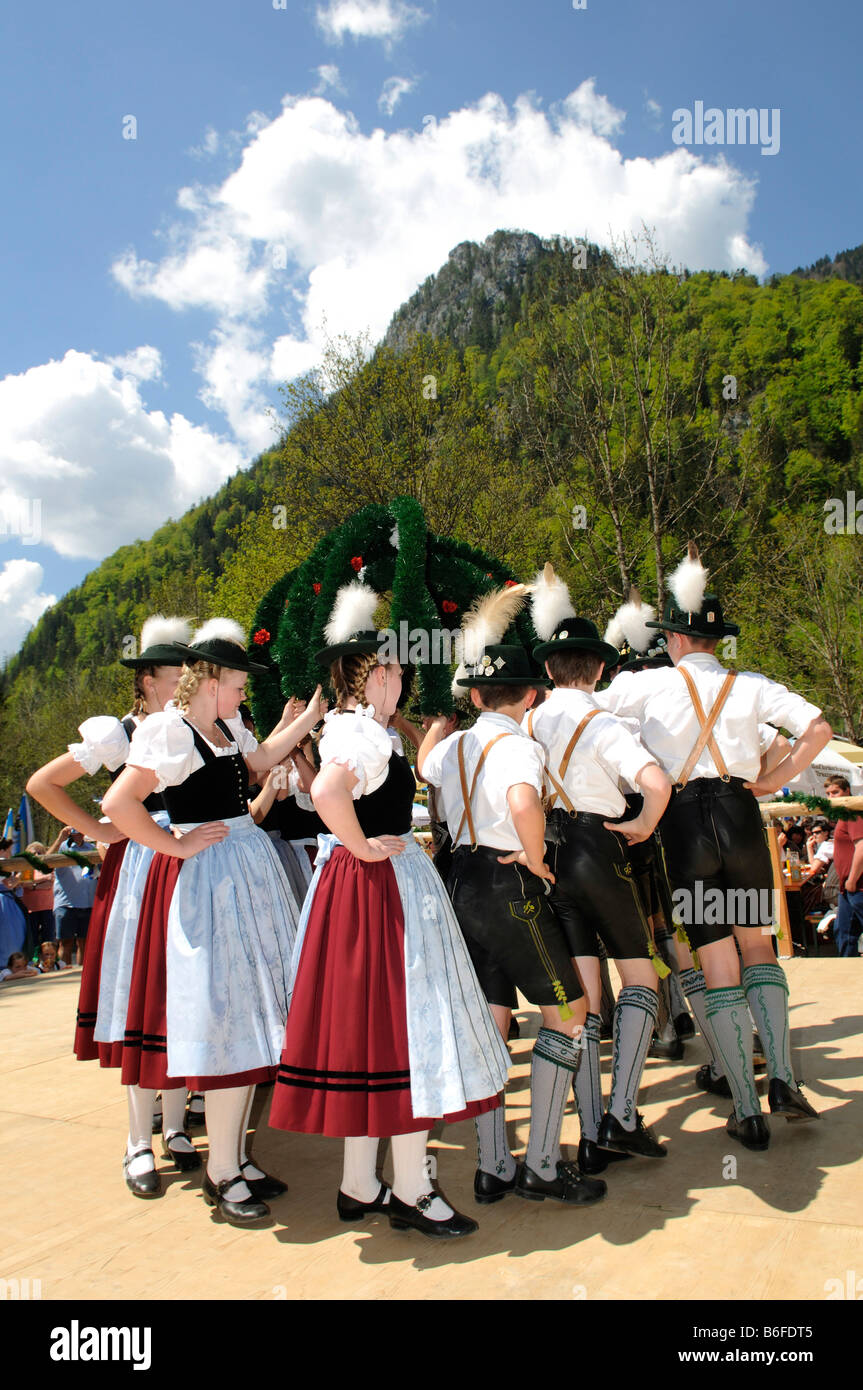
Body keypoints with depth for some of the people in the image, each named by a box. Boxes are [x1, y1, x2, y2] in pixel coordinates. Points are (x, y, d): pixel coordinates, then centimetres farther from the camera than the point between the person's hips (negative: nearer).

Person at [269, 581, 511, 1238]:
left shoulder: (353, 728, 13)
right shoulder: (367, 734, -17)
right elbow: (327, 791, -35)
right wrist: (365, 847, -23)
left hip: (353, 886, 10)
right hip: (385, 887, -10)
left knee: (364, 1024, 13)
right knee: (399, 1022, -1)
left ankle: (359, 1186, 24)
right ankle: (412, 1192, 11)